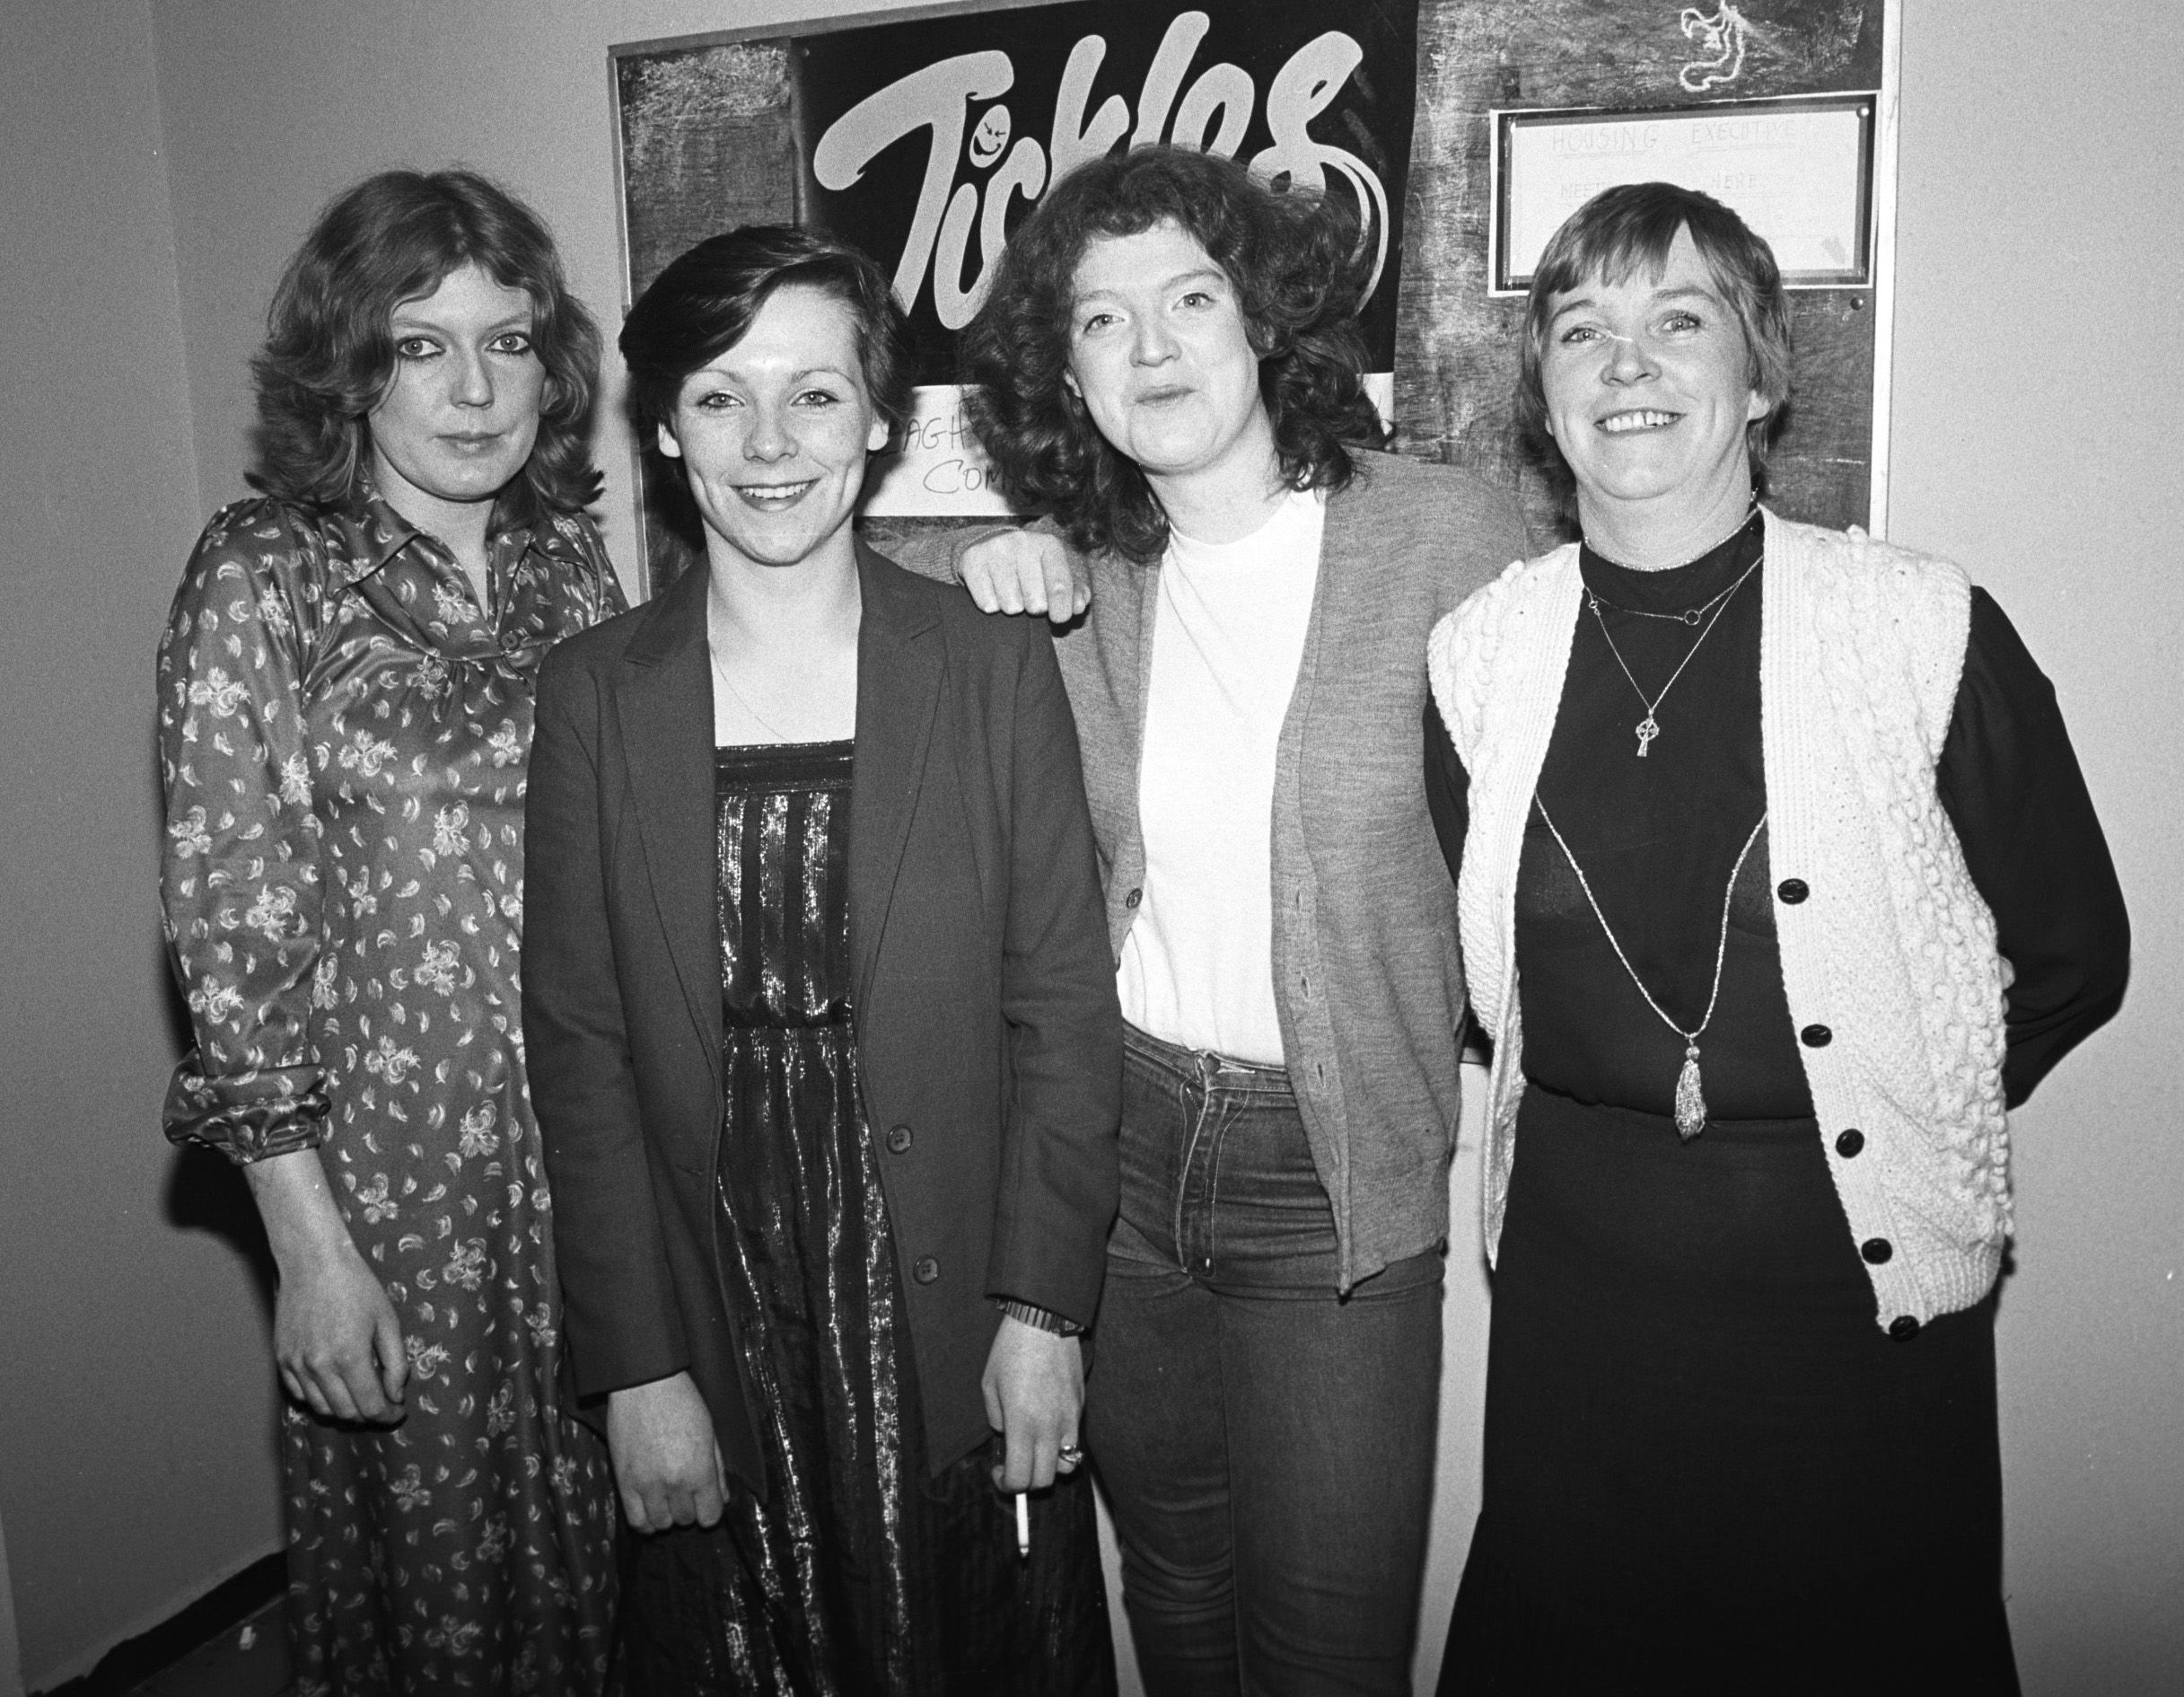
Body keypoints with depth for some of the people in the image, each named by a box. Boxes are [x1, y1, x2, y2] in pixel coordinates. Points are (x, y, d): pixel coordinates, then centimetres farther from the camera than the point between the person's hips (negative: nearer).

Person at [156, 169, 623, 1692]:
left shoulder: (569, 555, 5)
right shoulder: (266, 574, -9)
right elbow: (232, 932, -11)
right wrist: (309, 1245, -13)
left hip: (599, 1155, 4)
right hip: (398, 1176, -4)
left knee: (593, 1538, 17)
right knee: (427, 1559, 13)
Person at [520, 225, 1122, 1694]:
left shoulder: (995, 666, -4)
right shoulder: (594, 694, -1)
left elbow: (1064, 1006, -3)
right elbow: (581, 1045, -2)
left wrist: (1045, 1310, -8)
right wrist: (637, 1365, -5)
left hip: (957, 1319, 0)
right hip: (711, 1319, 1)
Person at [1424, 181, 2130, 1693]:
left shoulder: (1929, 631, -10)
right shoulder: (1480, 652, -2)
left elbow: (2073, 956, -1)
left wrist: (1891, 1112, 1)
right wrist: (1607, 1107, 6)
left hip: (1865, 1279, -2)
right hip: (1572, 1270, 2)